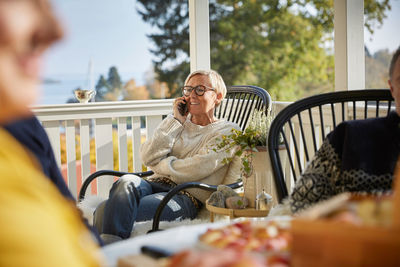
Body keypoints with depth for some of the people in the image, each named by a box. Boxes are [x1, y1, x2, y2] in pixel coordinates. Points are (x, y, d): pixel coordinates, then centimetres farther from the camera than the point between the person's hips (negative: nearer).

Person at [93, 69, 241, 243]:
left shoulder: (227, 131, 10)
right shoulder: (180, 123, 26)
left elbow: (196, 170, -7)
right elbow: (147, 157, 7)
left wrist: (160, 164, 5)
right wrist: (175, 120, 7)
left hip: (185, 198, -5)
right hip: (155, 185, 5)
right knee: (127, 182, -35)